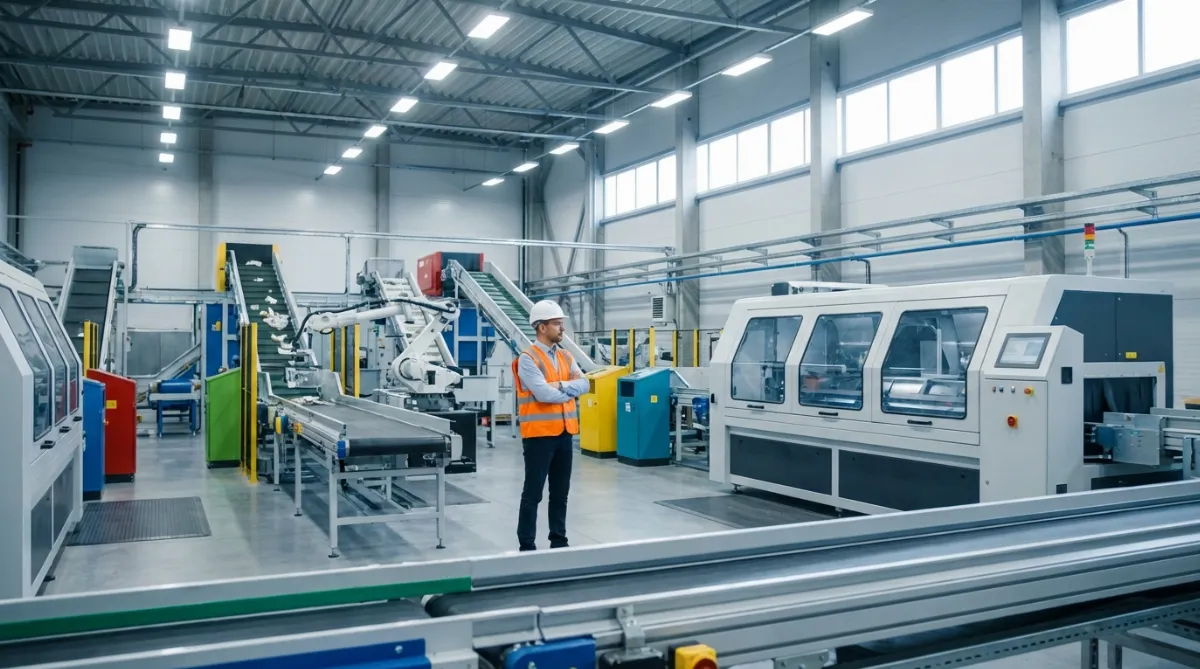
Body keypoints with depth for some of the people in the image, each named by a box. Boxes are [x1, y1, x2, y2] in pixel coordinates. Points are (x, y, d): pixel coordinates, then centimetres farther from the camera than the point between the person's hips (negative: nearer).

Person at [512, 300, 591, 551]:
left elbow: (584, 384, 0)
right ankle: (527, 545, 8)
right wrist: (570, 391, -4)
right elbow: (544, 394, -20)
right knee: (533, 493, 0)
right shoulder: (527, 359, -11)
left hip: (564, 433, 7)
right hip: (539, 434, -7)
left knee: (561, 492, 14)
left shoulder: (566, 357, 11)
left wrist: (560, 385, -16)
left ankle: (559, 540, 25)